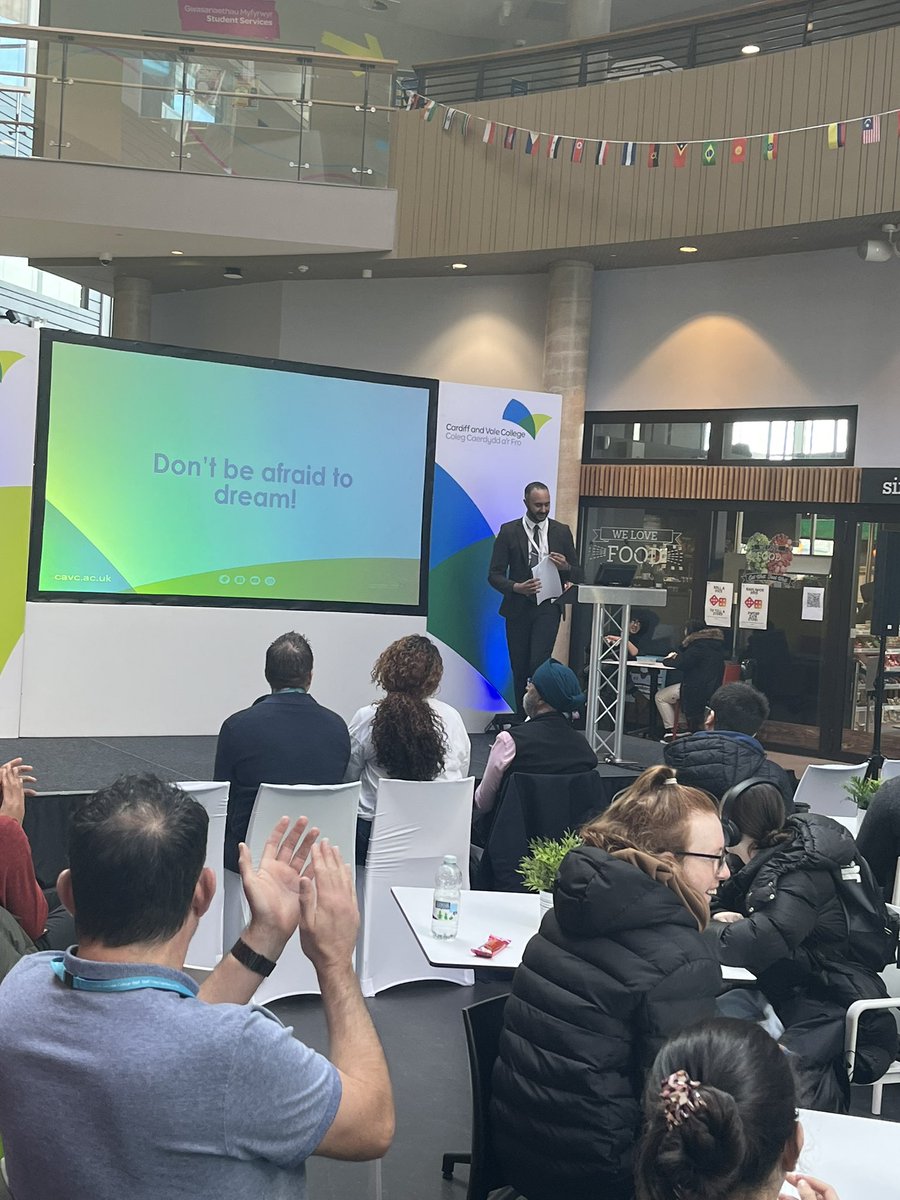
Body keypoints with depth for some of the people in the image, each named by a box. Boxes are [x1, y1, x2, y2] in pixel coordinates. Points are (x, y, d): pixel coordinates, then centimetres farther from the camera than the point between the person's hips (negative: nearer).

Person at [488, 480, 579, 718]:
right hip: (518, 607, 1)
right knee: (519, 669, 5)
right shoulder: (509, 531, 2)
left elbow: (576, 575, 11)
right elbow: (494, 575, -1)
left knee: (538, 663, -17)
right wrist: (516, 587, -20)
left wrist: (565, 567, -12)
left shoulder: (562, 532, 6)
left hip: (547, 607, -1)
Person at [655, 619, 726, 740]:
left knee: (660, 697, 3)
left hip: (698, 689, -10)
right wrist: (677, 655, 14)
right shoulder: (716, 643, 15)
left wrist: (668, 660, -1)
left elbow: (682, 664, -20)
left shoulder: (699, 645, -15)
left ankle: (670, 731, 1)